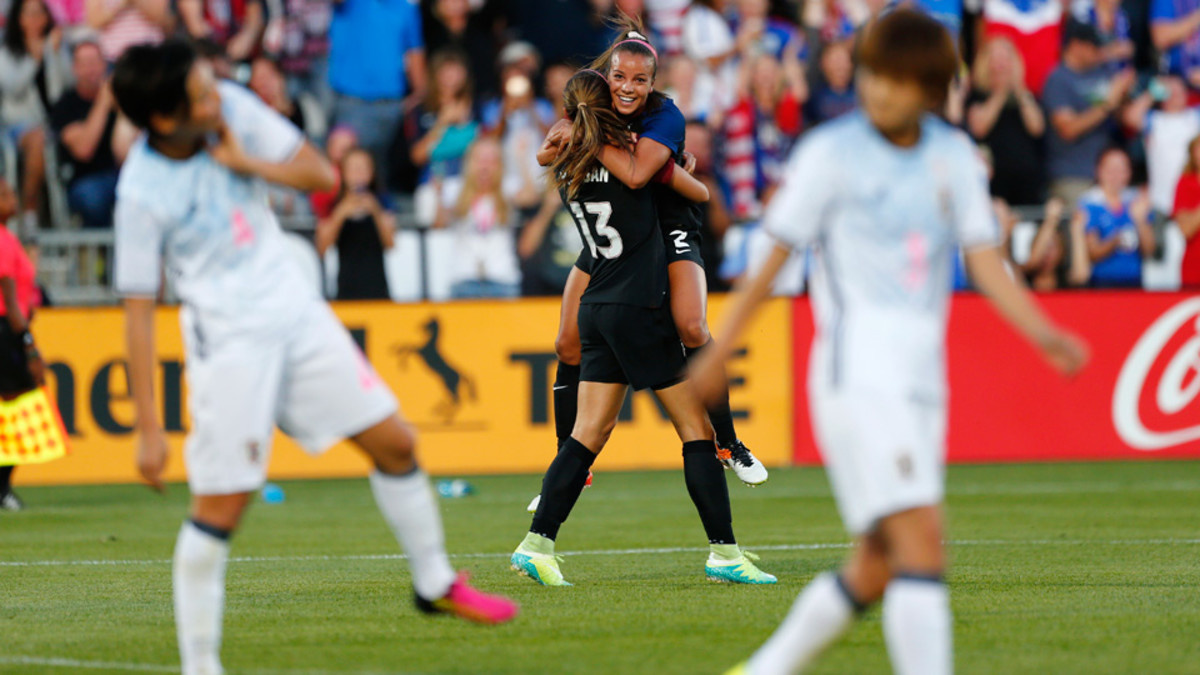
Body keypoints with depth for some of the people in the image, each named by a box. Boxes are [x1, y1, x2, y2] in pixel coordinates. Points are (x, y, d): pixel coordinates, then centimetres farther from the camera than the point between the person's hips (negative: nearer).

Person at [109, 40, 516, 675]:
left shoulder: (233, 109, -7)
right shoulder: (143, 193, -20)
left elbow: (320, 174, 0)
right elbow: (138, 309, -16)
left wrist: (245, 163, -17)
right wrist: (148, 428, -17)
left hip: (296, 311, 6)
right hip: (228, 341, -6)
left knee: (394, 442, 10)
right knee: (221, 503, -10)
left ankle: (435, 583, 30)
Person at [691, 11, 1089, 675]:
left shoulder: (953, 156, 11)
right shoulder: (830, 152, -2)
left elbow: (985, 262, 6)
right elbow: (773, 259, 2)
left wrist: (1043, 333, -10)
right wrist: (717, 355, 5)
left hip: (923, 372, 6)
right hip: (857, 366, -6)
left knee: (877, 566, 9)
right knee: (921, 539, -19)